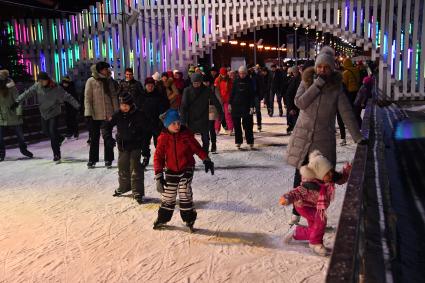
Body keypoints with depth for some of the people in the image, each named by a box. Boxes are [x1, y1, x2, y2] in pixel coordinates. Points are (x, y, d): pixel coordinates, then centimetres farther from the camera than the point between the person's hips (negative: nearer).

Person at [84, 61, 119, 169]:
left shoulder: (109, 81, 5)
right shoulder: (91, 81, -4)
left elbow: (114, 97, 7)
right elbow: (87, 98, -6)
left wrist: (116, 111, 1)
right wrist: (88, 113, -11)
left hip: (108, 114, 2)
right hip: (95, 115, -2)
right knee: (94, 138, 8)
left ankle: (108, 160, 15)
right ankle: (92, 160, 19)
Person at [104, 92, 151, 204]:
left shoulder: (139, 115, -13)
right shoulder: (117, 115, -2)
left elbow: (147, 130, -8)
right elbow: (108, 125, 11)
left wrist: (145, 145, -11)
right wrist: (108, 137, -4)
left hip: (135, 146, -5)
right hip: (122, 146, 5)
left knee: (135, 168, -9)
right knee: (122, 167, 16)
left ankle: (138, 192, -2)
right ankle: (124, 187, 37)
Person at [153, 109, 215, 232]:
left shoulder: (186, 134, -10)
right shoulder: (163, 138, -11)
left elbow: (197, 147, -2)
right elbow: (158, 157, -11)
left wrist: (206, 160, -12)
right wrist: (159, 176, -17)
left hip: (186, 168, -1)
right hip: (171, 171, 2)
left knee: (184, 193, -15)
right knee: (168, 196, 10)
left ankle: (189, 219, 1)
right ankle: (163, 218, 32)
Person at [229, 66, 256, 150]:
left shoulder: (249, 81, 0)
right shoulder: (236, 81, 7)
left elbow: (252, 95, -2)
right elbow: (232, 93, 12)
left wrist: (252, 106, -9)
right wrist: (230, 103, 6)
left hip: (246, 106, -3)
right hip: (236, 105, 3)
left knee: (248, 125, -2)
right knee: (236, 125, 5)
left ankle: (250, 142, 6)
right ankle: (238, 141, 14)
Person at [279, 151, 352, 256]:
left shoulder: (331, 177, -19)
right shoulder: (310, 185, -40)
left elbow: (341, 179, -2)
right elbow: (297, 192, -43)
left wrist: (346, 170, -18)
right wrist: (287, 198, -61)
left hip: (316, 207, 8)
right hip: (304, 206, -8)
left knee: (314, 229, 16)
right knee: (321, 219, -29)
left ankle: (296, 232, 44)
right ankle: (315, 243, -6)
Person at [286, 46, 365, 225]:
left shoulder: (336, 88, 0)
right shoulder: (306, 82, 2)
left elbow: (347, 113, -2)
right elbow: (299, 102, -14)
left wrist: (358, 137, -7)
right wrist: (317, 85, -18)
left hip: (323, 140, -1)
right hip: (302, 137, 1)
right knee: (300, 176, 6)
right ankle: (296, 212, 20)